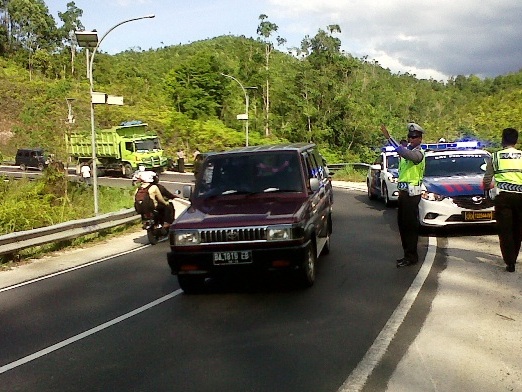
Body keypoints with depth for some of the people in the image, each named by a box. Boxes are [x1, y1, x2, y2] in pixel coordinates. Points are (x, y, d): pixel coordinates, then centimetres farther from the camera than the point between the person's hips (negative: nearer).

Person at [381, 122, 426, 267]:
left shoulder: (418, 153, -13)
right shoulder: (408, 150, 17)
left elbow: (403, 152, -35)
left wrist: (389, 138, -41)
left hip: (412, 194, -9)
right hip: (404, 192, 9)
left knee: (410, 225, -6)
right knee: (402, 223, 12)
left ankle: (411, 256, 0)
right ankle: (407, 254, 20)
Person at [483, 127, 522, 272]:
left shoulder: (496, 157, 3)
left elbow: (487, 179, 7)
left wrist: (487, 189, 27)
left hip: (503, 196, -2)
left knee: (505, 230, 0)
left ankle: (510, 262, -7)